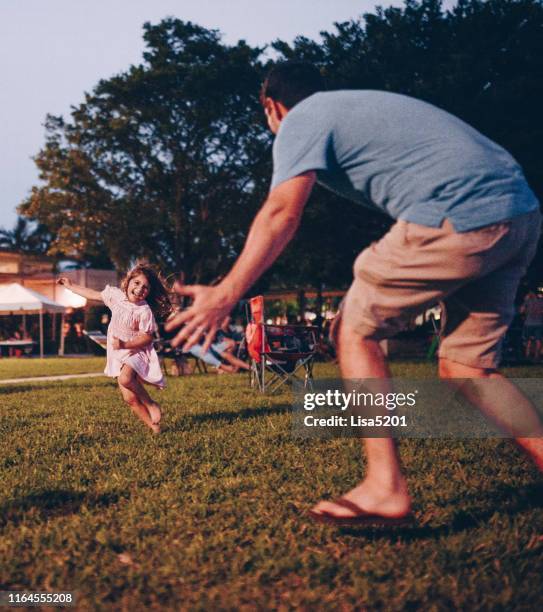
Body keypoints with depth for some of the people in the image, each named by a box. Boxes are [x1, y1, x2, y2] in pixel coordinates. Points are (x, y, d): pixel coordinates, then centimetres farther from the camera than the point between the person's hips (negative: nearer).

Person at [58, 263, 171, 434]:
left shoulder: (144, 311, -16)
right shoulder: (116, 295, 0)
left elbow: (147, 337, -15)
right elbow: (94, 295, 16)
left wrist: (124, 344, -26)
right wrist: (71, 286, 24)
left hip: (137, 352, -6)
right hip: (119, 355, 6)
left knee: (125, 378, -35)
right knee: (130, 399, -3)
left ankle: (152, 405, -15)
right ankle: (153, 426, 4)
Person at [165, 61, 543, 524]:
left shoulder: (301, 120, 5)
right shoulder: (359, 104, 31)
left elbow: (282, 213, -10)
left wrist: (226, 294, -12)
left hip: (460, 216, -8)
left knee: (356, 329, 5)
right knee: (465, 368, 14)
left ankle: (385, 488, 0)